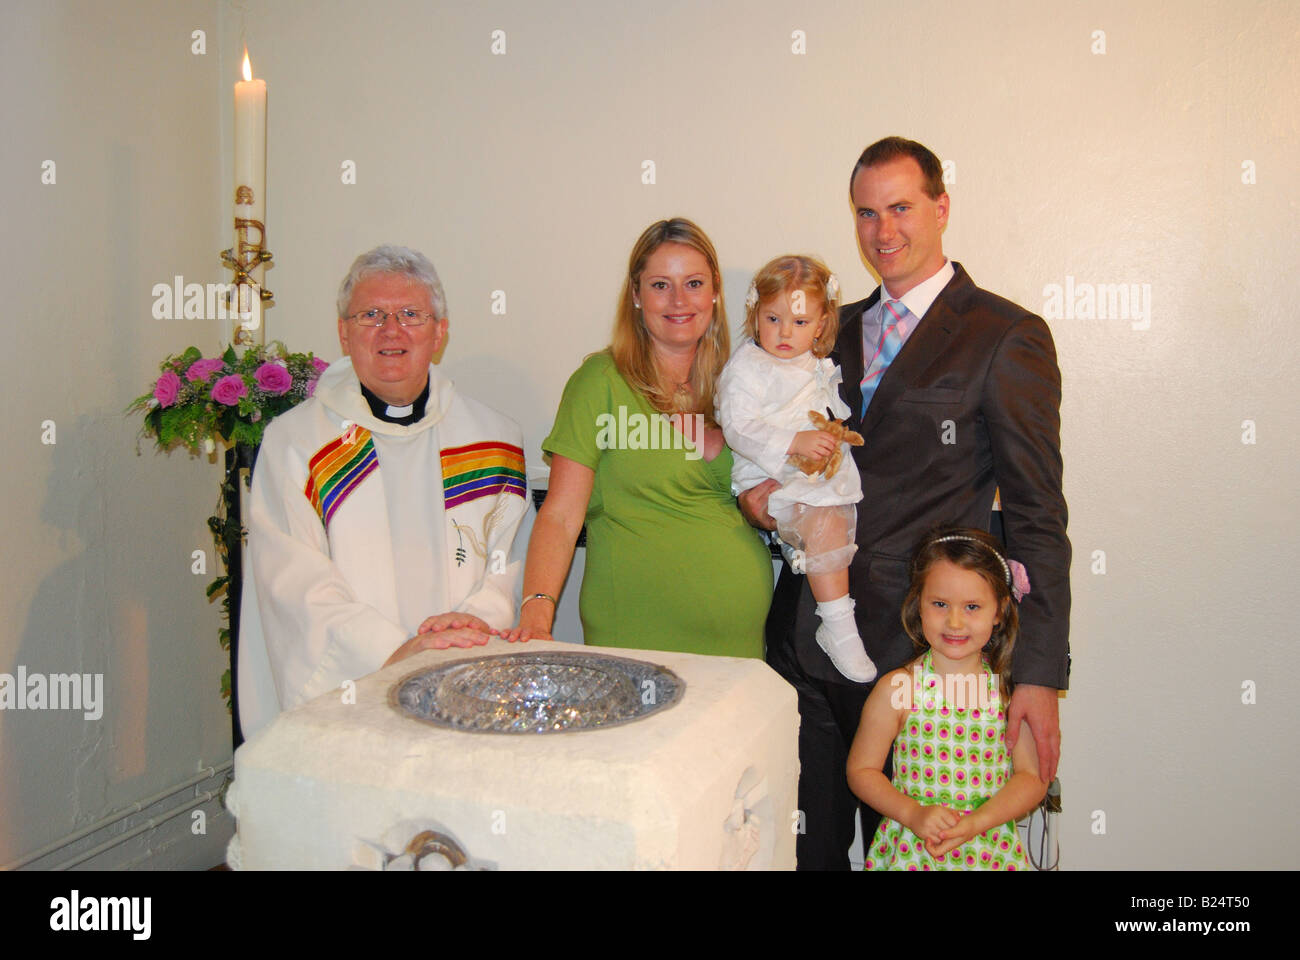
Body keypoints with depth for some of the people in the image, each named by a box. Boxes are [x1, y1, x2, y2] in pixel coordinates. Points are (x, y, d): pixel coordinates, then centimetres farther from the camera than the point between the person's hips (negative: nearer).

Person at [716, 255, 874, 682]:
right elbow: (738, 428, -17)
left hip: (820, 474, 8)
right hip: (772, 480, -8)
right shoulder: (746, 368, -6)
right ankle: (837, 627, -20)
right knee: (825, 521, -27)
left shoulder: (819, 367, 17)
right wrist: (795, 442, -26)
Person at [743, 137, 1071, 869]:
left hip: (917, 649, -5)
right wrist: (758, 488, 0)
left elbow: (1037, 516, -7)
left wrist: (1040, 675, -11)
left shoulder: (1008, 336, -4)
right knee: (810, 850, 13)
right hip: (806, 643, 5)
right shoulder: (838, 329, 14)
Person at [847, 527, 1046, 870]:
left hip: (991, 849, 1)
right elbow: (861, 770, -1)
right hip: (911, 849, -1)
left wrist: (976, 822, -13)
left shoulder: (1010, 688, -2)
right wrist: (913, 814, -14)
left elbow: (1032, 777, -1)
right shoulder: (896, 689, -6)